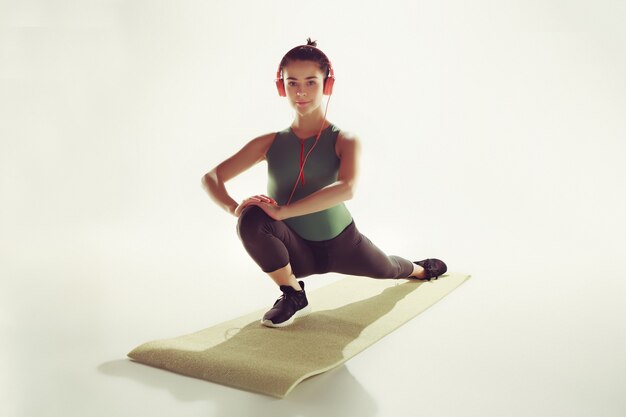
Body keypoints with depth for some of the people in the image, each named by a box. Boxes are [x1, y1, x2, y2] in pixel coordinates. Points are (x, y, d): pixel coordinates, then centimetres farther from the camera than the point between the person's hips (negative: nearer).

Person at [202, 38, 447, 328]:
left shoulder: (345, 141, -16)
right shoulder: (269, 143, -9)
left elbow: (347, 188, -37)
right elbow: (211, 177, -9)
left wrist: (282, 211, -43)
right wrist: (234, 208, -31)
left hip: (341, 242, 0)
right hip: (296, 252, 0)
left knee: (387, 269, 27)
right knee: (252, 220, -32)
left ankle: (420, 269, 69)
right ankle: (293, 296, -9)